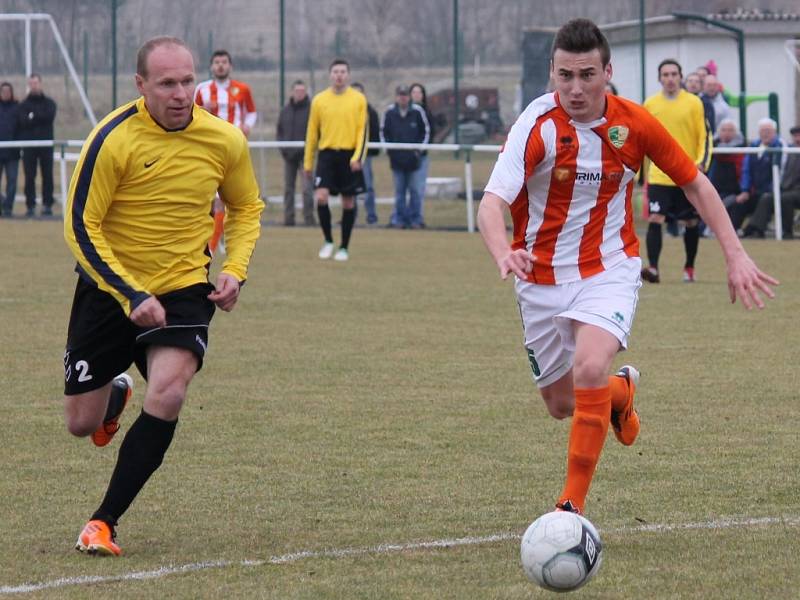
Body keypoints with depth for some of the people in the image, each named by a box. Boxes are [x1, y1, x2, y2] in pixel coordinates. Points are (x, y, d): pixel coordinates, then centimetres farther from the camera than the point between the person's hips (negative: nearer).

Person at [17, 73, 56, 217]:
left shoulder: (49, 103, 10)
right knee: (29, 177, -2)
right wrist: (40, 118, -15)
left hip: (46, 145, 0)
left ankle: (47, 205, 3)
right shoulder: (23, 105, 8)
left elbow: (49, 117, -8)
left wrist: (33, 116, -10)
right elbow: (23, 122, -7)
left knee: (48, 176, -1)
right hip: (29, 145, 0)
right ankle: (30, 206, 2)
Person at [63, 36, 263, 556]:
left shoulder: (225, 141, -8)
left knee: (167, 397, -25)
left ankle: (104, 522, -12)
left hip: (184, 289, 1)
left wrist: (235, 270, -5)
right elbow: (80, 226, -15)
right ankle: (116, 393, 47)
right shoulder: (113, 139, -19)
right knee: (82, 423, 7)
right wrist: (130, 297, -23)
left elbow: (247, 207, 11)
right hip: (108, 288, -1)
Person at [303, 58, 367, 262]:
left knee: (348, 202, 4)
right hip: (327, 154, 1)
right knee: (321, 197, -15)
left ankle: (344, 247, 15)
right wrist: (308, 162, 10)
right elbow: (312, 132, 10)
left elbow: (363, 130, 0)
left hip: (349, 156, -1)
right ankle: (328, 241, 3)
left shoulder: (358, 99, 2)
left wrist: (358, 157, -12)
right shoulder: (319, 100, 6)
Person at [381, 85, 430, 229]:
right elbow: (383, 132, 11)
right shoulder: (389, 112, 1)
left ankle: (415, 219, 5)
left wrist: (419, 149, -1)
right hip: (396, 157, 1)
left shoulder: (417, 111, -2)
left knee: (414, 189, 0)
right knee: (399, 190, 4)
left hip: (413, 158, -1)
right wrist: (388, 148, 1)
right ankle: (399, 219, 9)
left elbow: (426, 132, 7)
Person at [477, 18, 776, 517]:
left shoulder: (634, 123, -11)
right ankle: (621, 390, 47)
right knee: (562, 404, 10)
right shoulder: (538, 125, -19)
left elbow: (695, 182, 3)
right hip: (542, 278, 1)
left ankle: (574, 504, -17)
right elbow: (493, 201, -28)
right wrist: (503, 253, -50)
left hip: (609, 270, -1)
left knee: (589, 369, -27)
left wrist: (736, 255, -2)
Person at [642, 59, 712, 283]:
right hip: (659, 175, 0)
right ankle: (653, 268, -18)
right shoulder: (650, 104, 4)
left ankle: (689, 268, 27)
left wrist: (701, 163, -13)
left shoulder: (694, 103, -2)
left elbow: (705, 136, 0)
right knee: (655, 219, -14)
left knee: (690, 222, 10)